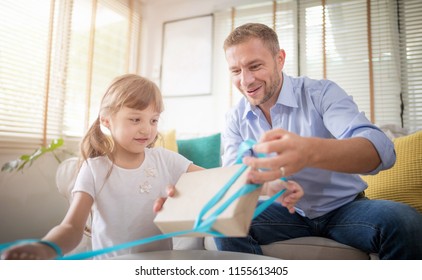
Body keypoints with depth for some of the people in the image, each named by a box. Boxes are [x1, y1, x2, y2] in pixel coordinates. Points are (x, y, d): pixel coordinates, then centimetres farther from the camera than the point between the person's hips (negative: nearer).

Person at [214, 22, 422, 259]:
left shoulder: (322, 92, -15)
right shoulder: (236, 119, -2)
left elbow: (381, 149, -30)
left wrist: (309, 151, -53)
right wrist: (265, 184, -36)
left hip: (344, 208, -1)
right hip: (287, 212, 2)